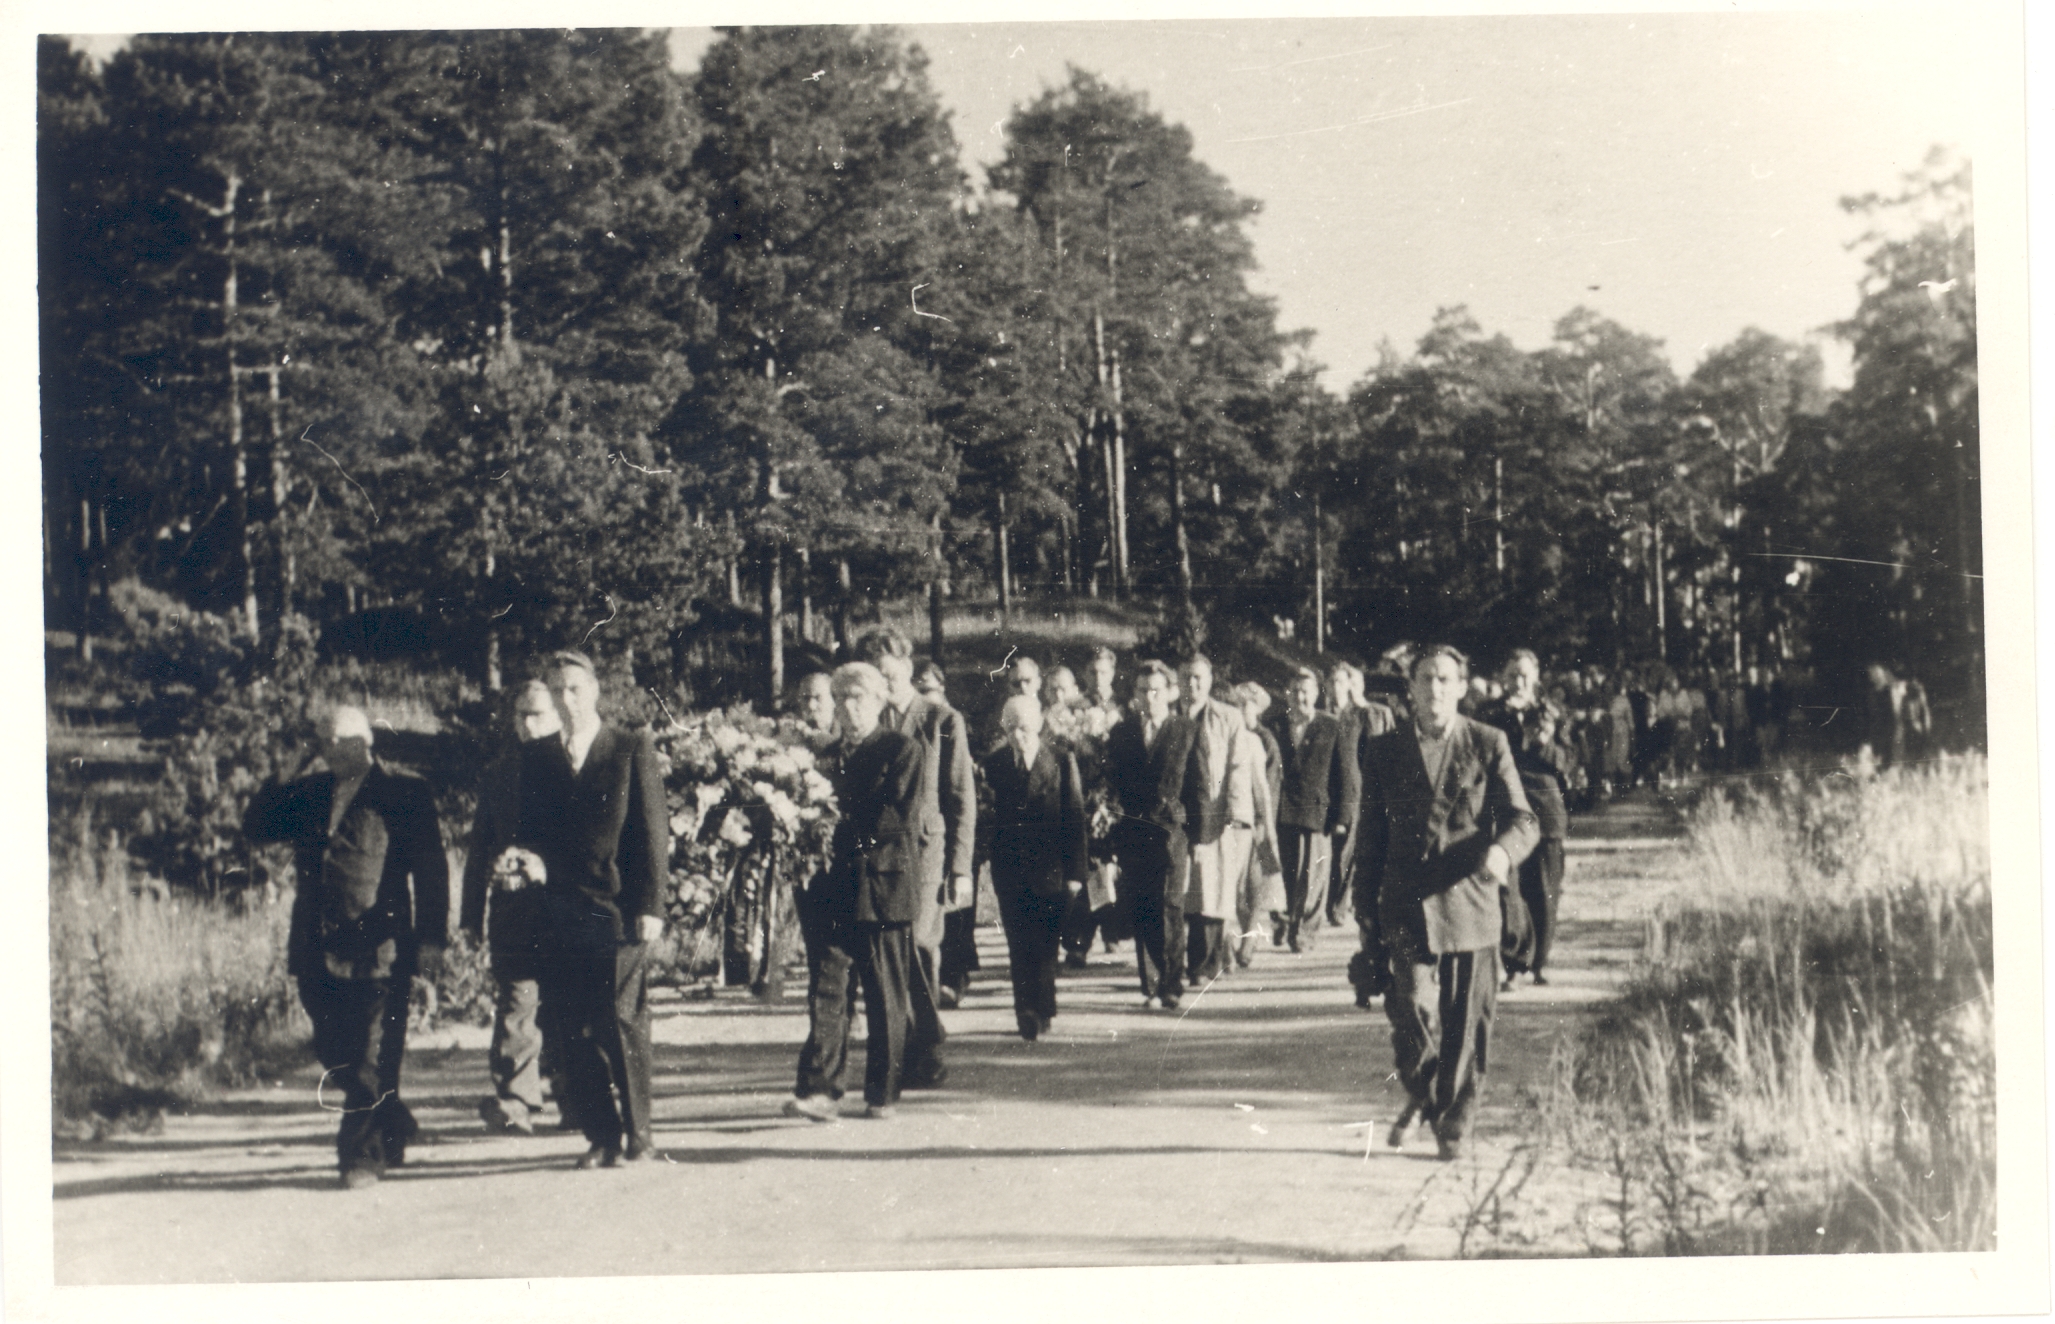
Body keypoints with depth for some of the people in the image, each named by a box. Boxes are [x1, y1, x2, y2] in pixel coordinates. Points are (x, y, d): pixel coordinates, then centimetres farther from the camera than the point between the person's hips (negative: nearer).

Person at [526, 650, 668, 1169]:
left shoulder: (632, 749, 3)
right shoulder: (534, 757, 13)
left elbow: (652, 831, -1)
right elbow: (527, 830, 17)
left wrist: (650, 905, -7)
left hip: (619, 908, -3)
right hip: (561, 916, 3)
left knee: (621, 1023, -5)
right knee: (575, 1029, 1)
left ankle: (637, 1132, 8)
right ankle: (601, 1135, 9)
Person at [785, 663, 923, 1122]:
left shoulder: (903, 750, 1)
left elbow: (901, 819, -9)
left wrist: (842, 818, -12)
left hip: (883, 887, -4)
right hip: (834, 889, 4)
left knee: (885, 997, 3)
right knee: (827, 987, -5)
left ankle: (882, 1094, 11)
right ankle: (818, 1090, -8)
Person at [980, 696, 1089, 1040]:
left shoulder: (1062, 761, 0)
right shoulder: (993, 763, 4)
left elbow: (1075, 817, 0)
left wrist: (1075, 870, -5)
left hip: (1049, 868, -1)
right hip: (1009, 871, 1)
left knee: (1044, 946, 1)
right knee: (1019, 947, 2)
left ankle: (1041, 1012, 15)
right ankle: (1028, 1015, 9)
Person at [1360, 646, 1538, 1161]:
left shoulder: (1488, 744, 5)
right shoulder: (1385, 750, 10)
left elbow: (1521, 818, 1)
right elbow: (1372, 833, 13)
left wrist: (1503, 850, -21)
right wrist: (1368, 902, 10)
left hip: (1469, 900, 0)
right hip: (1407, 902, 0)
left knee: (1466, 1020, 3)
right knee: (1413, 1006, -13)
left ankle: (1453, 1123, 19)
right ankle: (1420, 1095, 14)